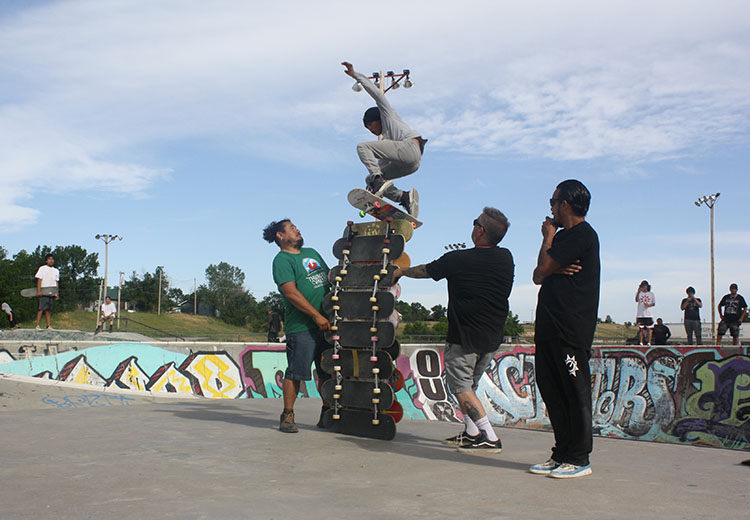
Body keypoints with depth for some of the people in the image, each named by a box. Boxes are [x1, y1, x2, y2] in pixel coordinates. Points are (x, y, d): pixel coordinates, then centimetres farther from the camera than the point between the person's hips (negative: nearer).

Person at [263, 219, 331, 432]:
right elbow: (291, 293, -14)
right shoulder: (282, 259, -4)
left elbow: (330, 277, 27)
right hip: (301, 327, -7)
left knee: (328, 372, 8)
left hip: (326, 324, 7)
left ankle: (327, 415, 18)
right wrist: (317, 316, -17)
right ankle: (287, 416, 5)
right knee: (296, 372, -5)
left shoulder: (311, 252, 21)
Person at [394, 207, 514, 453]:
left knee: (461, 386, -1)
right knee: (468, 384, 19)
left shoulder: (456, 260, -10)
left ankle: (490, 437, -9)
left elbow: (424, 271, 7)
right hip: (494, 337, 6)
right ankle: (471, 432, 18)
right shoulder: (506, 259, 1)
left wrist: (401, 271, 26)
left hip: (464, 336, -6)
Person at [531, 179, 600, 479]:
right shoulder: (563, 236, 23)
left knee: (574, 392, -5)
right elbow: (538, 276, 16)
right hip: (550, 327, 10)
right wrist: (555, 269, -6)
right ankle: (562, 454, 17)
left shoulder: (582, 235, -8)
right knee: (550, 388, 10)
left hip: (570, 330, -10)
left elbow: (544, 267, -14)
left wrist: (548, 236, 3)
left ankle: (579, 459, 1)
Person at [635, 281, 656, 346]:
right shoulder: (639, 293, 7)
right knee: (641, 328, 1)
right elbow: (636, 300, -11)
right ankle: (641, 342, 5)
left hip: (649, 314, 0)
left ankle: (649, 342, 0)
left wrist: (648, 305, -12)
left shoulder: (651, 294, 10)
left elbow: (654, 303, 9)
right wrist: (638, 291, -23)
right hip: (640, 314, 0)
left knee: (649, 328, -2)